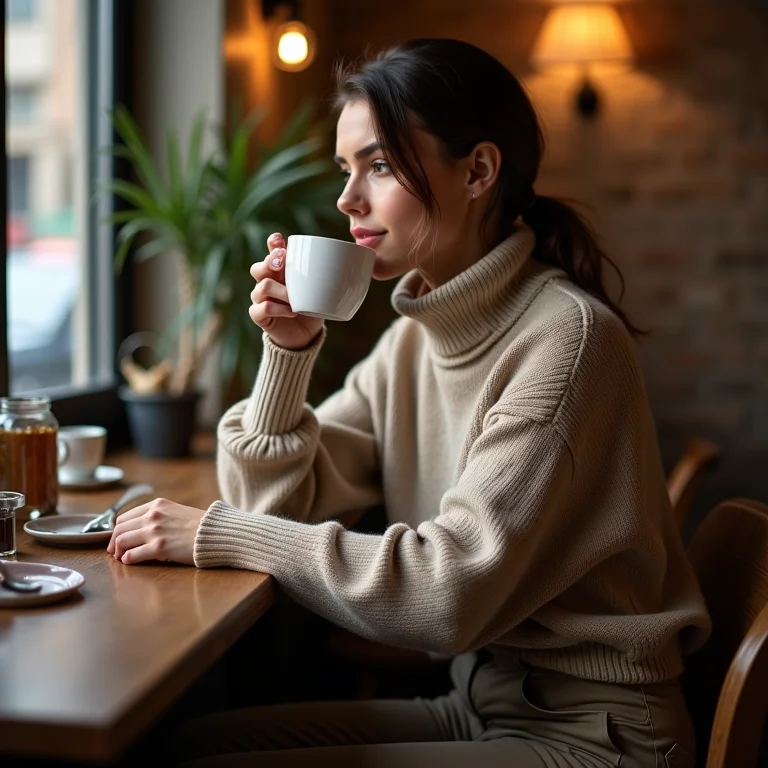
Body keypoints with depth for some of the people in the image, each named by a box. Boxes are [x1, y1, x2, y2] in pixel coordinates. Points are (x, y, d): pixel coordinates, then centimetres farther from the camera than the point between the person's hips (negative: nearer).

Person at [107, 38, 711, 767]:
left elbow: (454, 591, -25)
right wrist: (289, 350, -11)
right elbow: (276, 505, 4)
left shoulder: (566, 335, -20)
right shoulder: (413, 335, 4)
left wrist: (218, 534, -20)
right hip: (477, 704, 7)